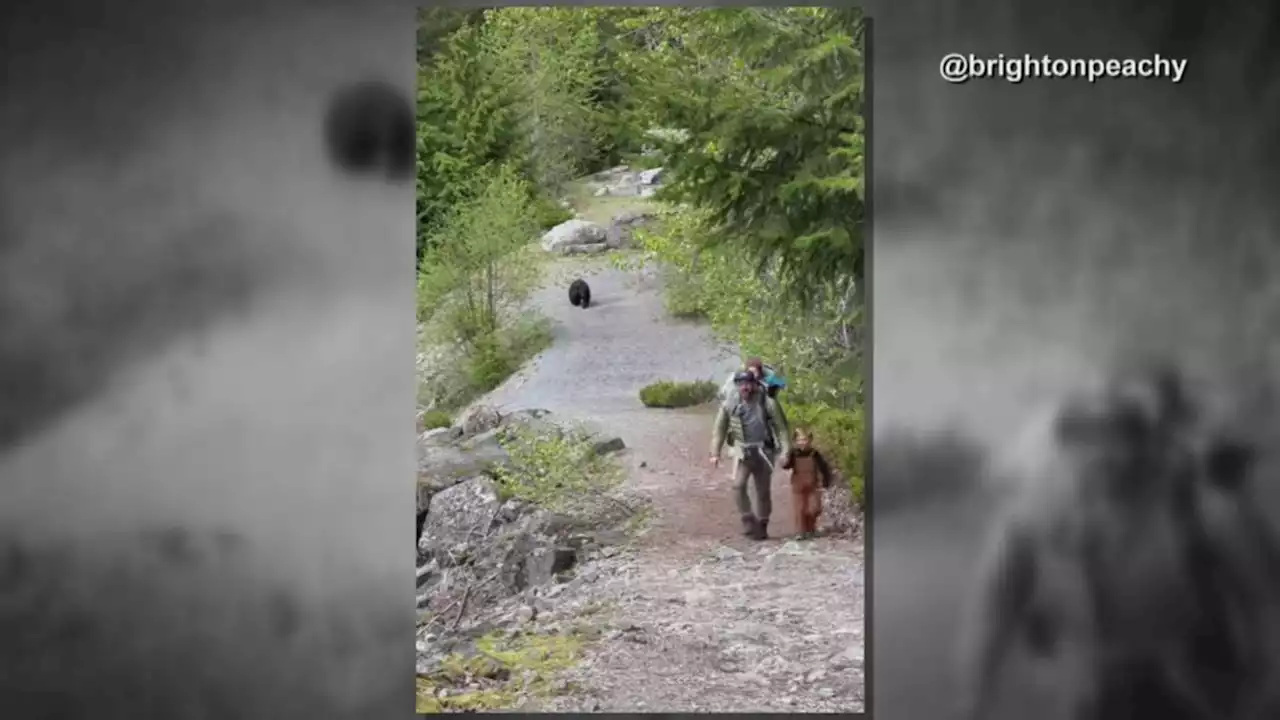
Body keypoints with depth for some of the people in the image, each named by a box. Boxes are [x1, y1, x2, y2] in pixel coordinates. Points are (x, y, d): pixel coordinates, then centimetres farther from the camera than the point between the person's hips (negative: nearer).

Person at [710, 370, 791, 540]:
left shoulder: (768, 404, -7)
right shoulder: (729, 405, -4)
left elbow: (781, 428, -3)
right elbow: (719, 430, 2)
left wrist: (786, 451, -9)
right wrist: (715, 453, -5)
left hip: (764, 452, 0)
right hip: (743, 451, 0)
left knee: (763, 491, 8)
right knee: (738, 485, -20)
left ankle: (762, 526, 22)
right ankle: (748, 520, -9)